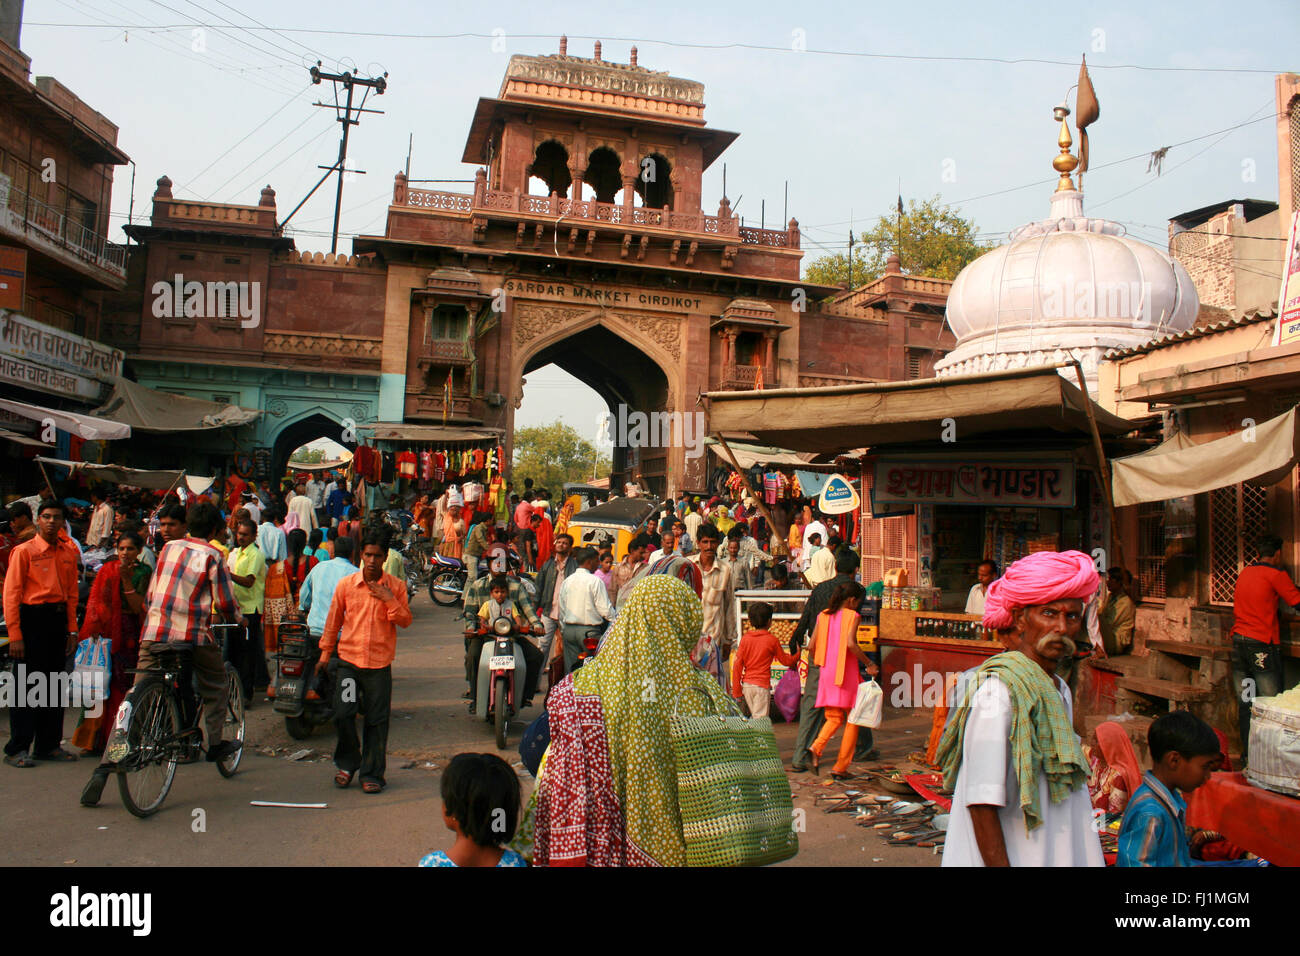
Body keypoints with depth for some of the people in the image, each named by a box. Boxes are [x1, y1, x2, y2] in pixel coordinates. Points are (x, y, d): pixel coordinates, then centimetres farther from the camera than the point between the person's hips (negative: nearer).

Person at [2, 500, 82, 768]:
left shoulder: (68, 552, 10)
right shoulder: (24, 551, -5)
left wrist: (72, 628, 9)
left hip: (59, 619, 5)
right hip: (32, 618, -5)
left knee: (54, 685, 10)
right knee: (26, 685, -3)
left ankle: (48, 744, 19)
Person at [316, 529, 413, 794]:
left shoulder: (395, 586, 0)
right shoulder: (345, 585, 1)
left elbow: (406, 622, -1)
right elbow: (333, 621, 10)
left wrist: (390, 600, -15)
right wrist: (325, 654, 13)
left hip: (380, 663, 0)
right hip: (349, 660, 1)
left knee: (377, 721, 3)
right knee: (342, 714, -5)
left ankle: (372, 773, 17)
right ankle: (348, 762, 19)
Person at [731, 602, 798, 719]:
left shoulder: (745, 638, 2)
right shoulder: (772, 639, -6)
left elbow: (737, 664, 0)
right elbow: (785, 660, 6)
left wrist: (736, 690, 4)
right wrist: (797, 656, 27)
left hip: (746, 684, 4)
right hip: (762, 685, -4)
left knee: (754, 716, 17)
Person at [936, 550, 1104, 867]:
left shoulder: (1060, 691, 8)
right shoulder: (998, 689, -19)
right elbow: (981, 802, -22)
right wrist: (999, 863, -23)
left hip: (1055, 856, 8)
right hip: (1009, 857, -8)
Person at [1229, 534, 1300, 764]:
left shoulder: (1244, 572, 14)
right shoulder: (1276, 574, -5)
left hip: (1238, 641, 6)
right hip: (1262, 645, -6)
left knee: (1244, 703, 9)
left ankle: (1247, 753, 12)